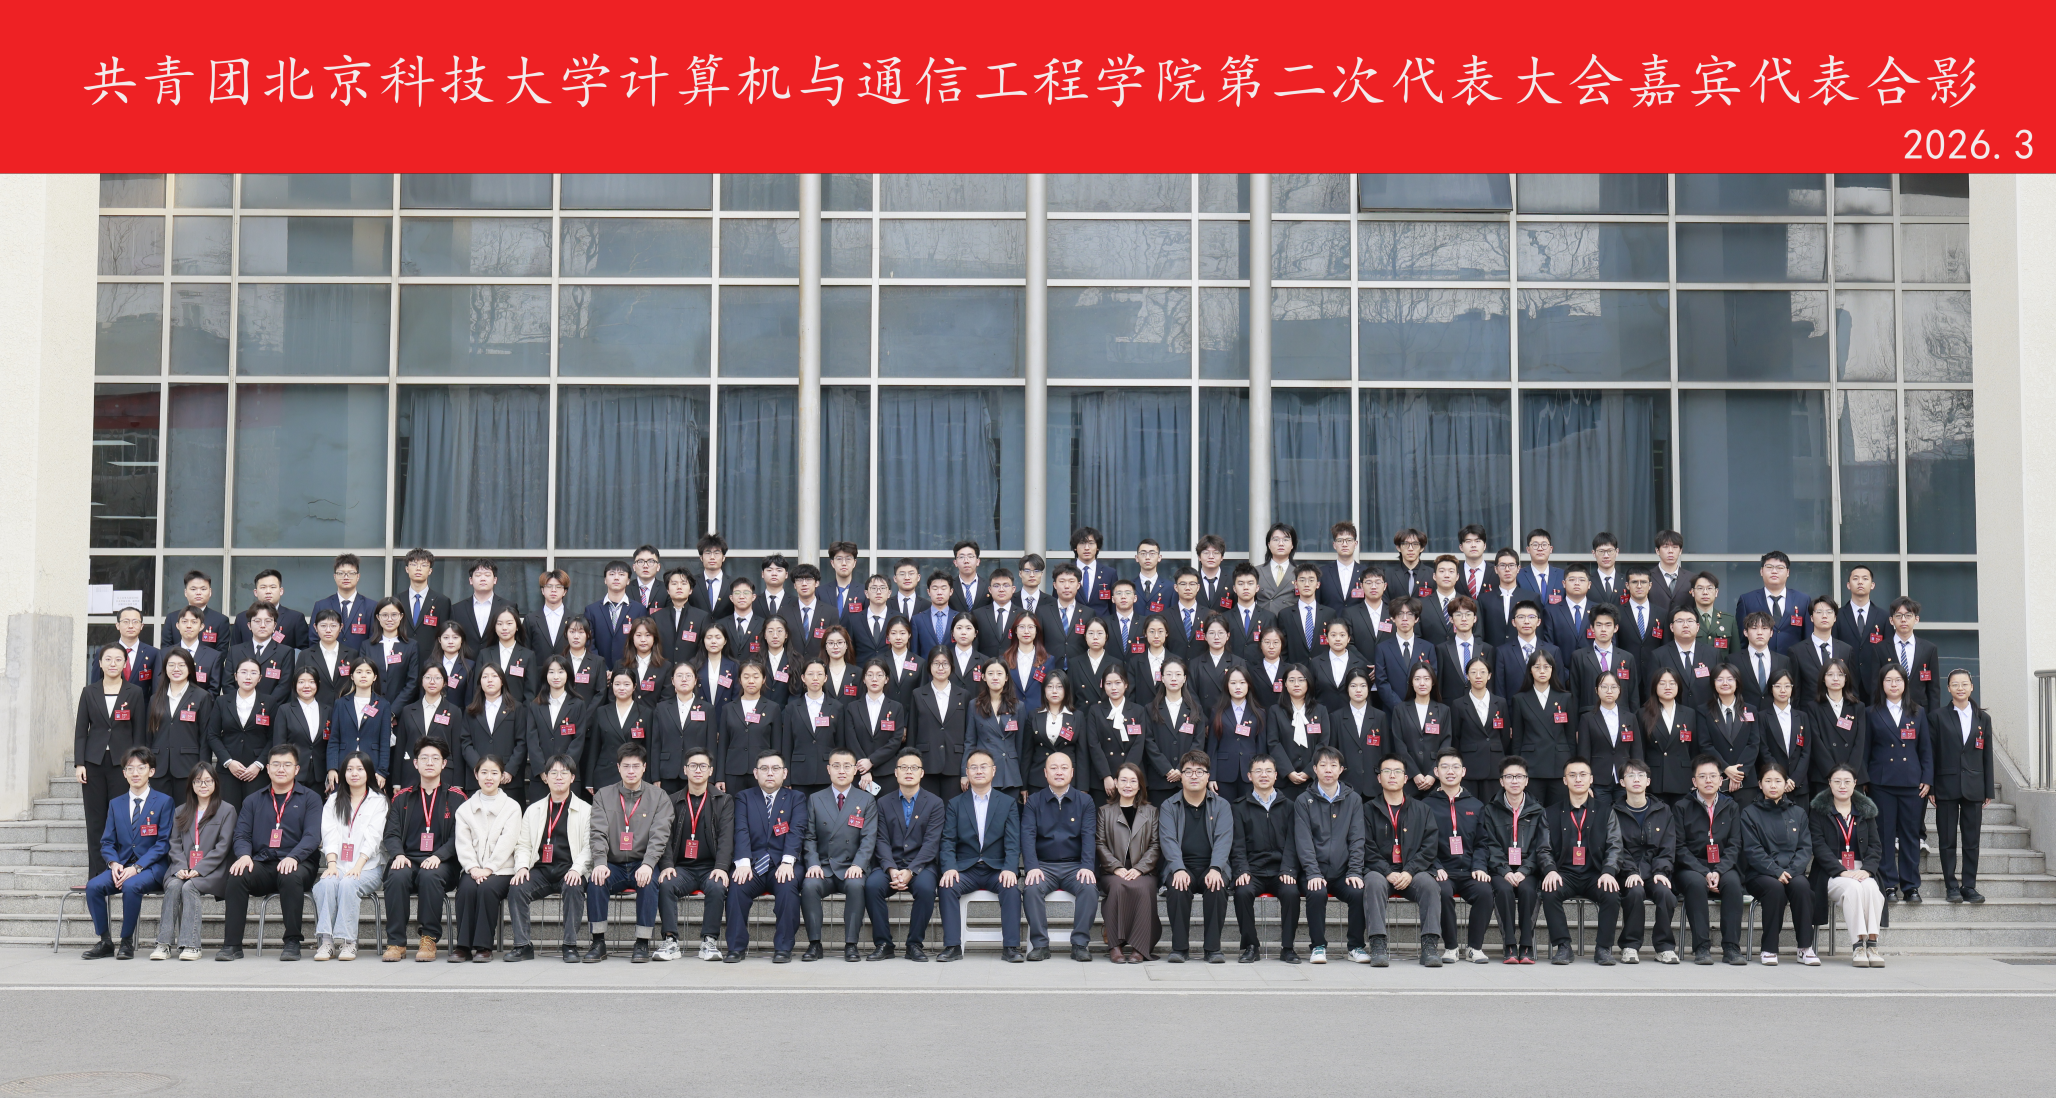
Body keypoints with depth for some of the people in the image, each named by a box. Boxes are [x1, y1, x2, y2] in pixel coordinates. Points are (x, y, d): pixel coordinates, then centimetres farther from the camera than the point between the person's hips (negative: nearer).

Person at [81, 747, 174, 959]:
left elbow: (163, 843, -6)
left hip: (151, 867, -4)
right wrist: (113, 863, -12)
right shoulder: (116, 805, 14)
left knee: (131, 886, -35)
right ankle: (104, 942, -11)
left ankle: (127, 942, -18)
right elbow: (107, 842, 11)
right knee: (93, 886, -24)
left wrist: (137, 868, -17)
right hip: (121, 866, 4)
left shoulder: (164, 802, 0)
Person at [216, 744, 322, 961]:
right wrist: (244, 855, -13)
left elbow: (312, 836, -3)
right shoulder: (253, 801, 21)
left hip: (296, 864, -3)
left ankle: (292, 943, -27)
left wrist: (293, 857, -22)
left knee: (291, 877, -37)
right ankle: (232, 945, -26)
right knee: (237, 876, -29)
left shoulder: (309, 798, 11)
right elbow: (242, 835, 11)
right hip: (261, 865, 3)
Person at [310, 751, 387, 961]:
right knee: (326, 883, -30)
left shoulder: (378, 802, 11)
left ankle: (347, 942, -32)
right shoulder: (334, 800, 20)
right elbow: (330, 835, 5)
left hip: (367, 866, -2)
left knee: (348, 884, -33)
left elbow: (372, 838, -3)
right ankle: (326, 940, -32)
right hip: (338, 864, 2)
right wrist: (331, 864, -13)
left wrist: (357, 866, -17)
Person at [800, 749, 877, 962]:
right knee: (809, 884, -31)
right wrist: (813, 864, -12)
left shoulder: (866, 800, 8)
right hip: (823, 867, 1)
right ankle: (814, 943, -20)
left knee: (856, 885, -34)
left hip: (850, 868, -1)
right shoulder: (815, 800, 12)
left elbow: (869, 838, -1)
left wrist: (858, 865, -17)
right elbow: (810, 838, 6)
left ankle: (851, 944, -25)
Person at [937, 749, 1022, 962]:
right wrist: (949, 868, -17)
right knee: (947, 886, -29)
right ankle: (953, 946, -27)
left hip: (996, 869, -1)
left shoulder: (1008, 803, 10)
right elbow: (948, 841, 3)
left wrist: (1009, 869, -18)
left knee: (1012, 887, -31)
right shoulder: (955, 805, 12)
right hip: (965, 870, 1)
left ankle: (1010, 947, -28)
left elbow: (1013, 842, 1)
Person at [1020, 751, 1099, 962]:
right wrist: (1032, 867, -20)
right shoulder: (1033, 801, 7)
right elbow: (1028, 836, -4)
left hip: (1074, 866, 0)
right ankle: (1039, 944, -22)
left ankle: (1080, 944, -22)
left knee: (1089, 887, -30)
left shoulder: (1084, 802, 9)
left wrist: (1087, 867, -17)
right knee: (1032, 888, -31)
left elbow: (1089, 836, -1)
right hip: (1043, 866, 0)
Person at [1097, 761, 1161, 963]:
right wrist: (1117, 867, -10)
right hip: (1113, 871, 0)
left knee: (1143, 888, -34)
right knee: (1118, 886, -34)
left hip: (1143, 872, 0)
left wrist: (1139, 869, -10)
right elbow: (1100, 844, 6)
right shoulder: (1105, 811, 17)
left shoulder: (1151, 812, 17)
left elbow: (1155, 846, 7)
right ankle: (1115, 945, -31)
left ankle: (1139, 948, -32)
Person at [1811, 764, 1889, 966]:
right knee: (1853, 888, -34)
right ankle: (1857, 945, -34)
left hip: (1861, 871, 3)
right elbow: (1819, 845, -5)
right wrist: (1842, 871, -18)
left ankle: (1871, 943, -33)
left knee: (1870, 887, -32)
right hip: (1832, 872, -3)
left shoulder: (1866, 810, 16)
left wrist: (1867, 869, -11)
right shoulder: (1819, 810, 6)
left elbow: (1875, 845, 9)